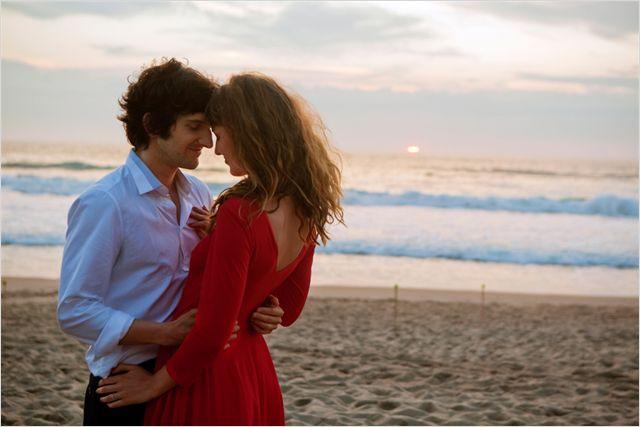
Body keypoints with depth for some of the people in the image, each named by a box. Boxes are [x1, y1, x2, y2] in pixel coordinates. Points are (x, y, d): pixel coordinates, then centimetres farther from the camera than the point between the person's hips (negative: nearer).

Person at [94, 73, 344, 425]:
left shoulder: (240, 215, -26)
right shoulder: (305, 212, -2)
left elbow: (211, 333, -23)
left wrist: (155, 383, -7)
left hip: (204, 382, -8)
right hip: (255, 377, 8)